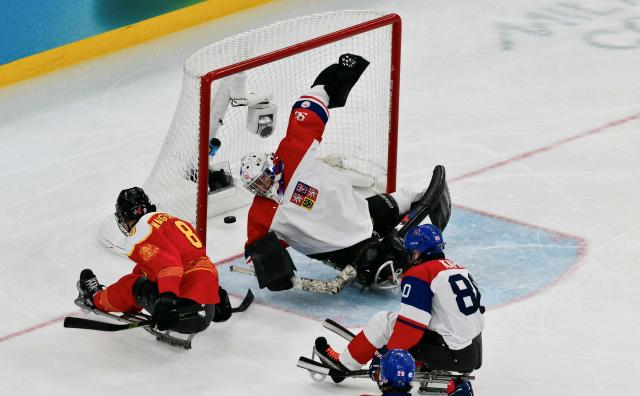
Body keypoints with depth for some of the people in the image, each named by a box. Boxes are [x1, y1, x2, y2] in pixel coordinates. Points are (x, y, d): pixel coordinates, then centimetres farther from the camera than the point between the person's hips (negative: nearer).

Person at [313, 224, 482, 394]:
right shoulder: (461, 269, 16)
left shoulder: (419, 274, -9)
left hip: (449, 355, -8)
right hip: (476, 354, 8)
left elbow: (410, 324, -14)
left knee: (384, 321, 4)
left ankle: (344, 363, 18)